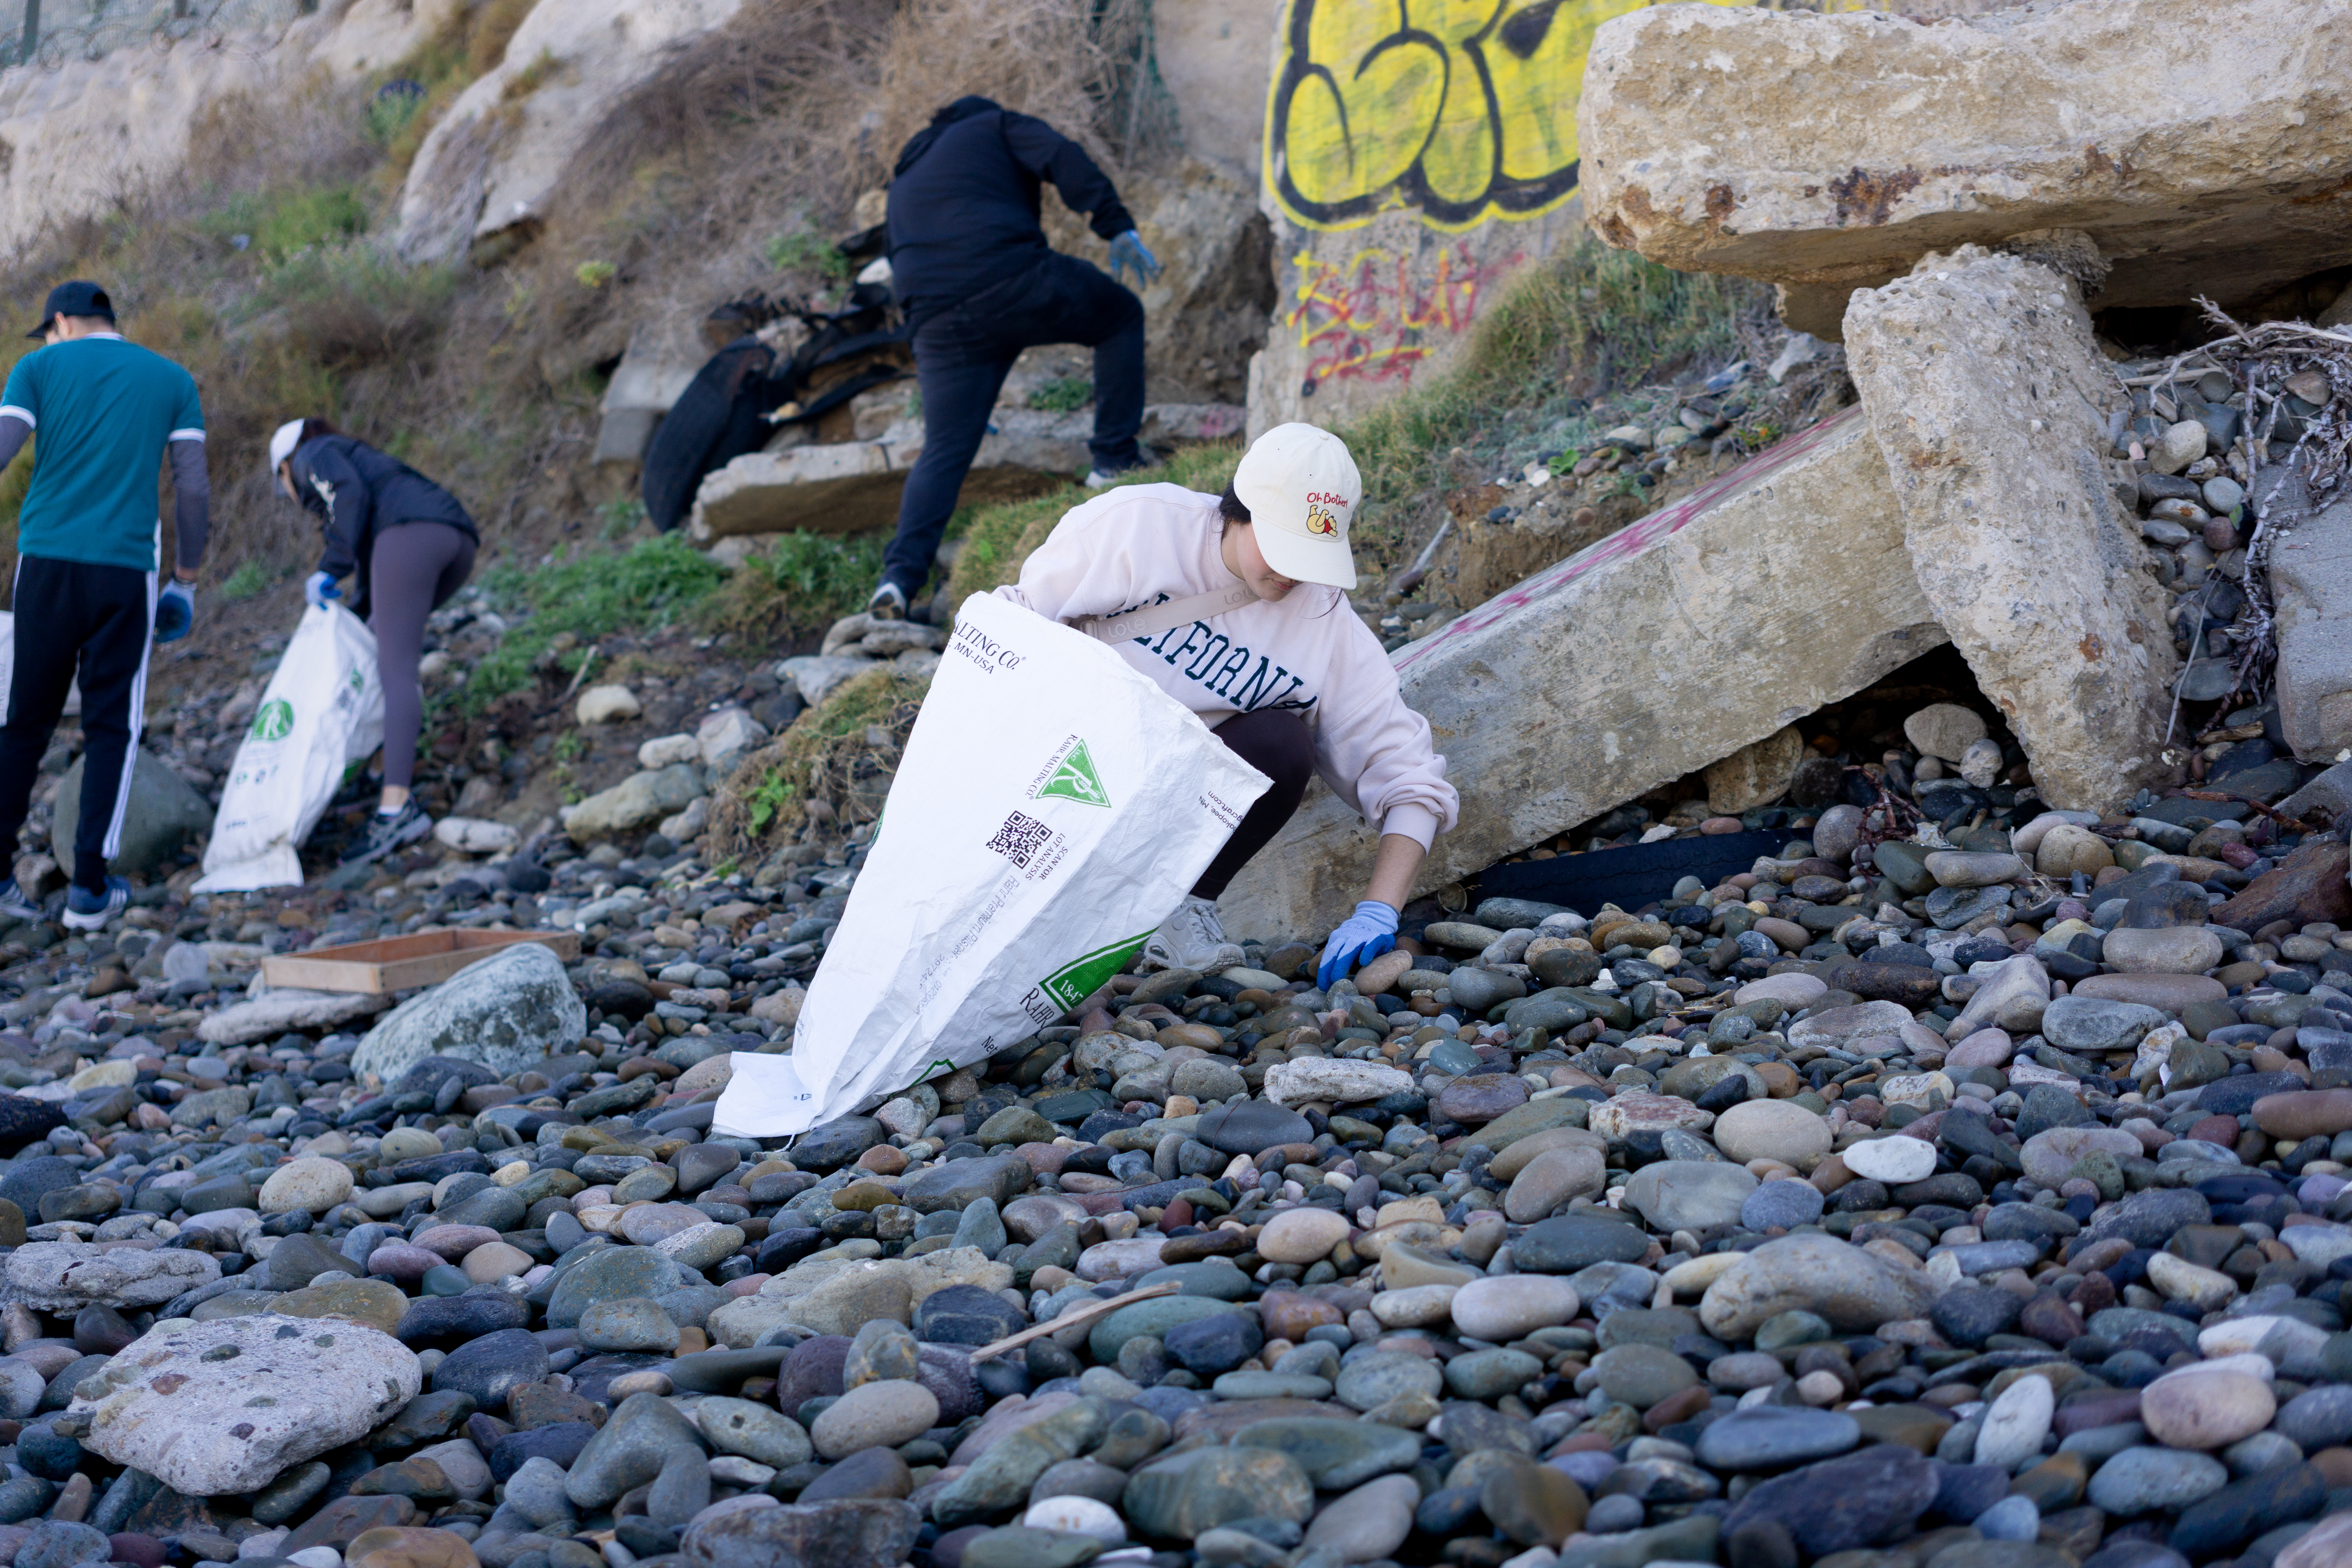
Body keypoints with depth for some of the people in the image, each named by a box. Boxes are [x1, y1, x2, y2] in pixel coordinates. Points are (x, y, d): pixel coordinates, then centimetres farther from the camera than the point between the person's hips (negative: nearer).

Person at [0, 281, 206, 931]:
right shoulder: (173, 380, 11)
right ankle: (90, 889, 4)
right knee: (111, 726, 5)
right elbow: (193, 488, 6)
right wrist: (186, 580, 13)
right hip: (126, 569, 0)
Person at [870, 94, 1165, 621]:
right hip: (1013, 280, -5)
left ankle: (901, 574, -8)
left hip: (940, 321, 5)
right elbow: (1063, 158, -1)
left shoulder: (905, 181, 37)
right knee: (1121, 317, 20)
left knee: (945, 450, 8)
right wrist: (1118, 227, -6)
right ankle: (1116, 456, 15)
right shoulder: (995, 127, 21)